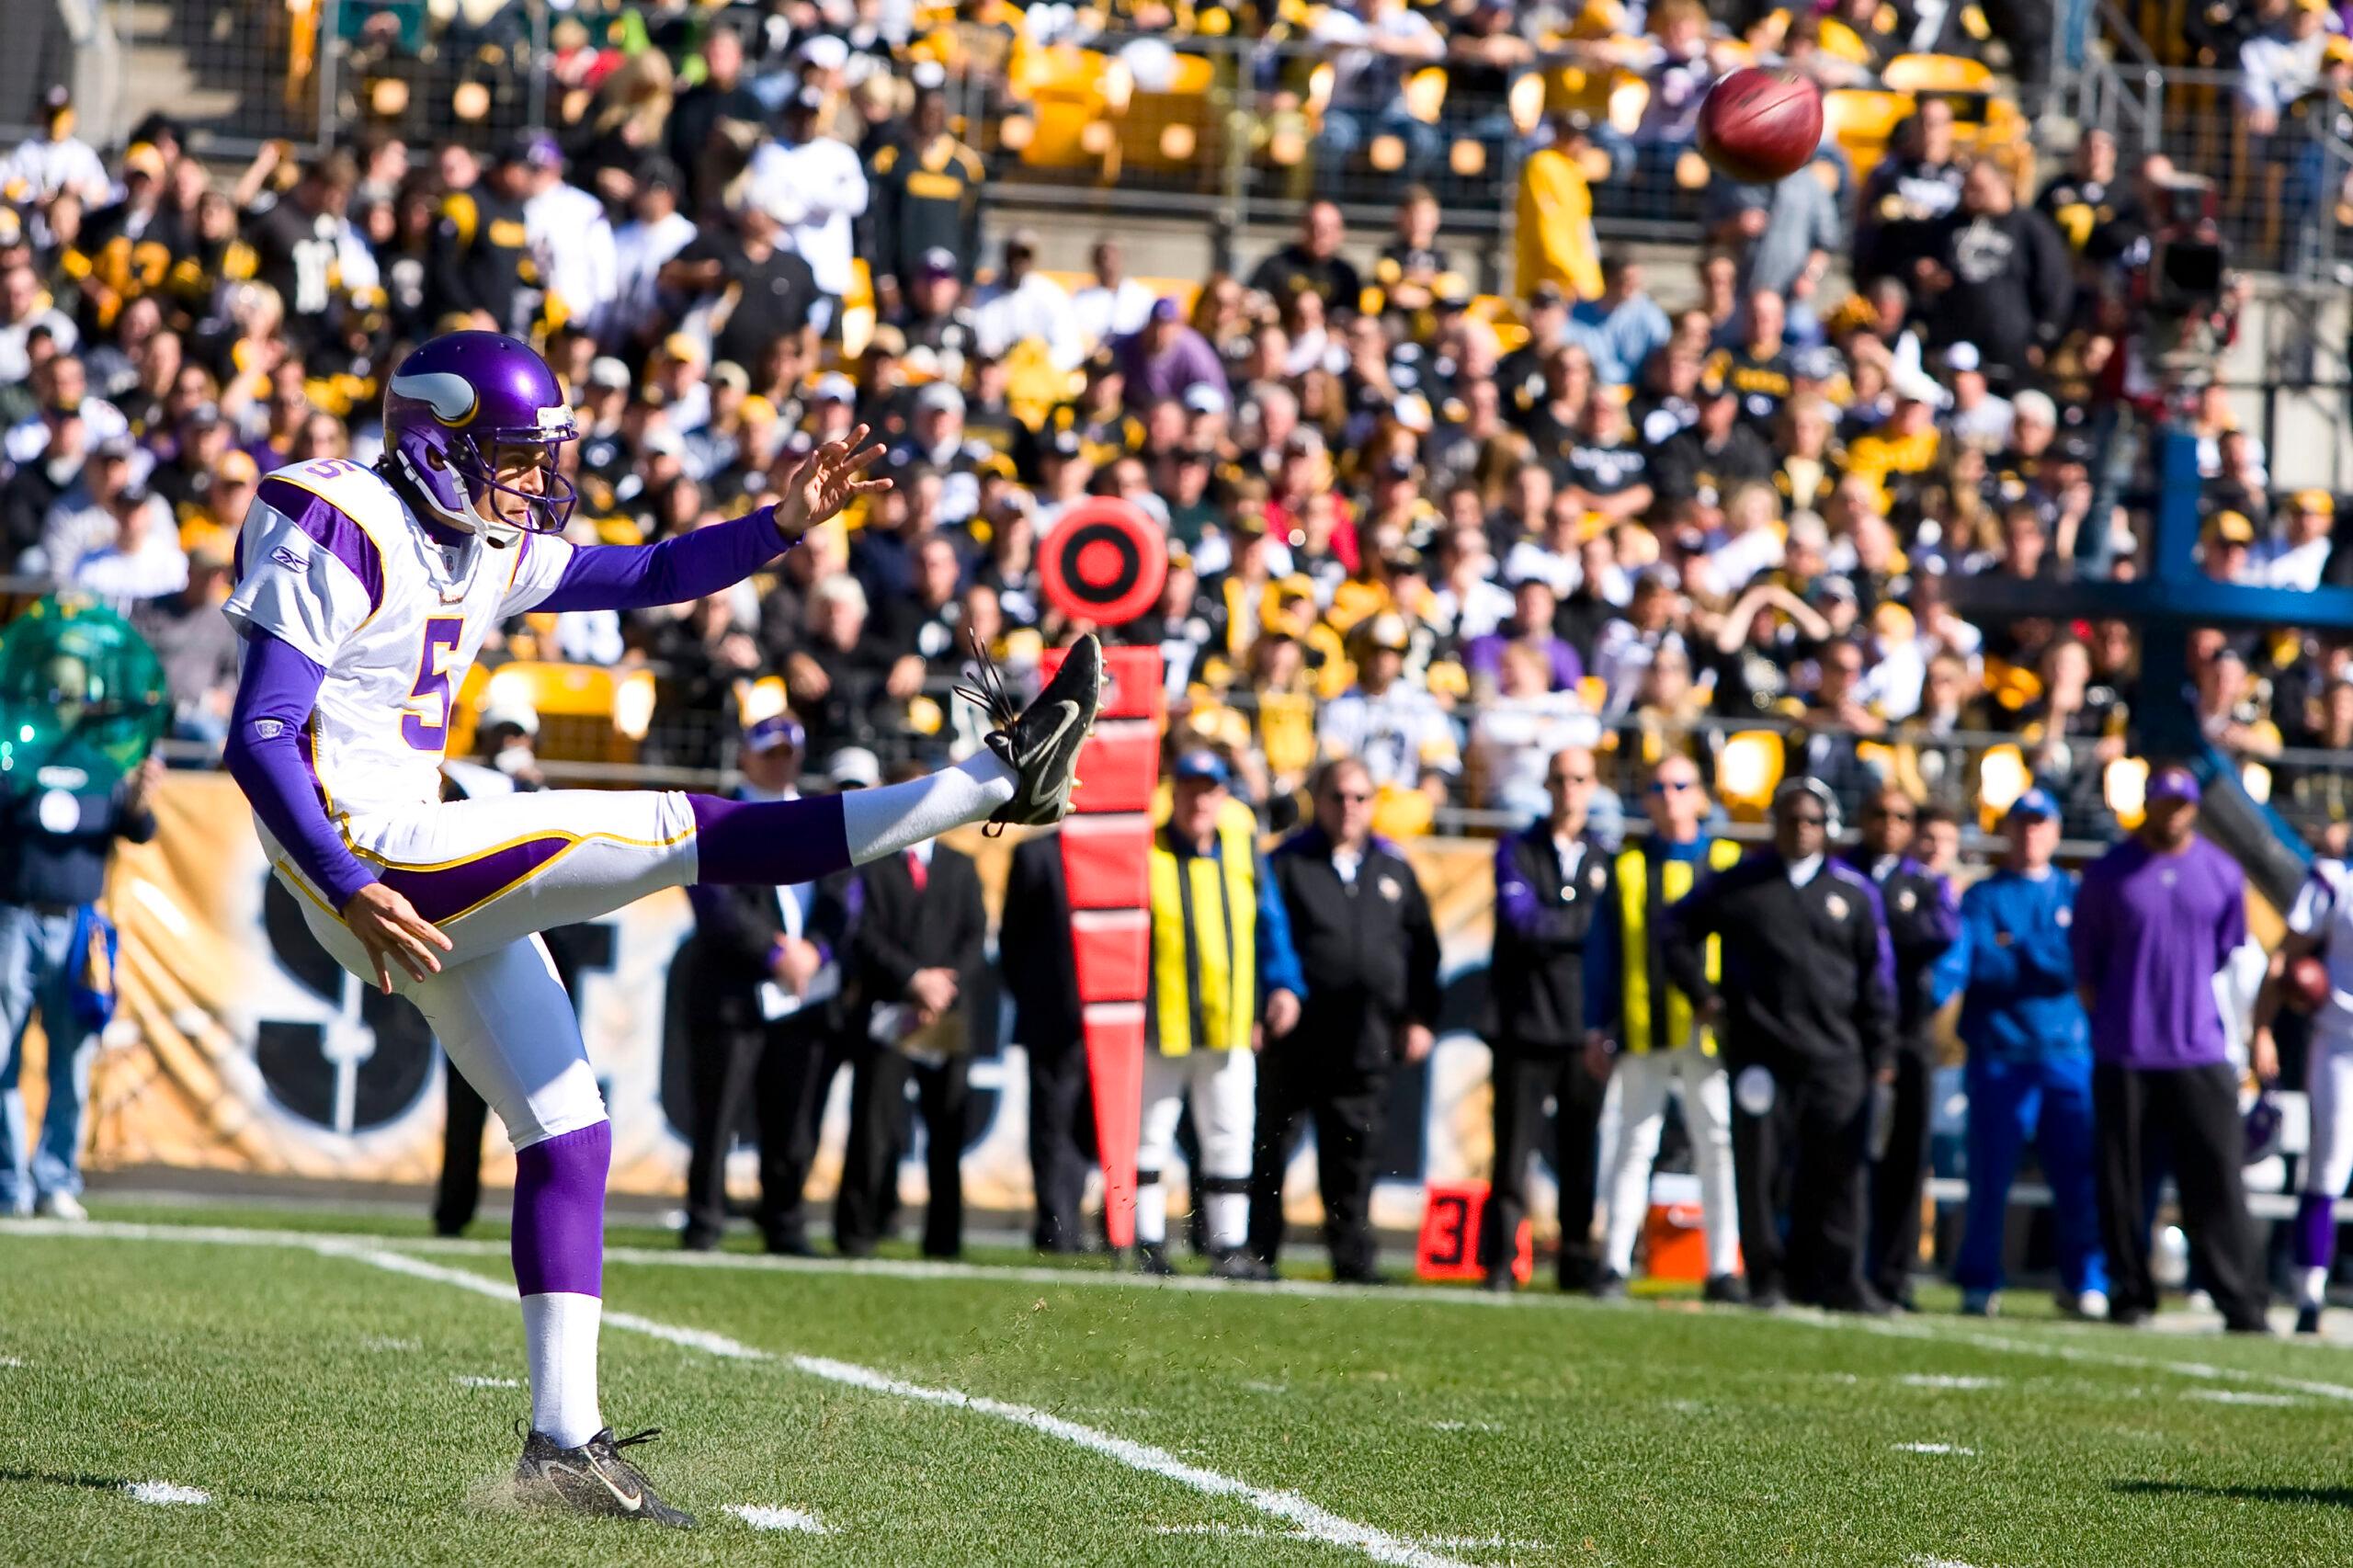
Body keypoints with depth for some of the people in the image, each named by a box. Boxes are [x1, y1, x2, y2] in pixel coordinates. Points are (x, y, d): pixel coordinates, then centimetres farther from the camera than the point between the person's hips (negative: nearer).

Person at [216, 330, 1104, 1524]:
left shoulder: (487, 550, 13)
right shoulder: (342, 538, -14)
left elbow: (646, 577, 23)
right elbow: (256, 740, -19)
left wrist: (779, 526, 7)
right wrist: (352, 888, -27)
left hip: (431, 868, 10)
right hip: (368, 853, -10)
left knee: (566, 1135, 8)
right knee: (684, 833, -12)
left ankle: (564, 1438, 10)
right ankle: (998, 778, -11)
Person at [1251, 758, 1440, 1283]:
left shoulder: (1393, 868, 13)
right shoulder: (1286, 863, 2)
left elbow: (1422, 949, 18)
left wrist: (1420, 1019, 10)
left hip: (1368, 1041, 3)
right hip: (1294, 1040, -3)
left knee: (1354, 1158, 5)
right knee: (1270, 1150, 0)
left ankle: (1353, 1258, 10)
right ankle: (1257, 1254, 8)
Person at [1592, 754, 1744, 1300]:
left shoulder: (1729, 865, 7)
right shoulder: (1627, 867, 9)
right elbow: (1605, 953, 9)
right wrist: (1601, 1031, 4)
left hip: (1711, 1030, -1)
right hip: (1644, 1030, 1)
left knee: (1719, 1145, 0)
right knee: (1633, 1145, 2)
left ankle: (1723, 1269, 3)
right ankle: (1615, 1265, 4)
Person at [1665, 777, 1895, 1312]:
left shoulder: (1853, 892, 9)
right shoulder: (1738, 885, 6)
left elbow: (1876, 980, 12)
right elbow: (1679, 931, 15)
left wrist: (1876, 1055, 9)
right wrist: (1702, 995, 6)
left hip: (1834, 1056, 1)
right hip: (1758, 1055, -1)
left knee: (1836, 1171, -2)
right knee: (1761, 1170, 0)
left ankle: (1836, 1280, 3)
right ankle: (1767, 1278, 8)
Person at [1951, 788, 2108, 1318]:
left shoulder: (2076, 896, 14)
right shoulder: (1982, 897, 8)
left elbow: (2087, 962, -1)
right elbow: (1974, 965, -8)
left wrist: (2016, 951, -5)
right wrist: (2049, 961, -12)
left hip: (2067, 1053, 2)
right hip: (1999, 1055, -2)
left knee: (2079, 1173, -2)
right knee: (1990, 1175, -2)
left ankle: (2085, 1282, 7)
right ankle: (1978, 1284, 7)